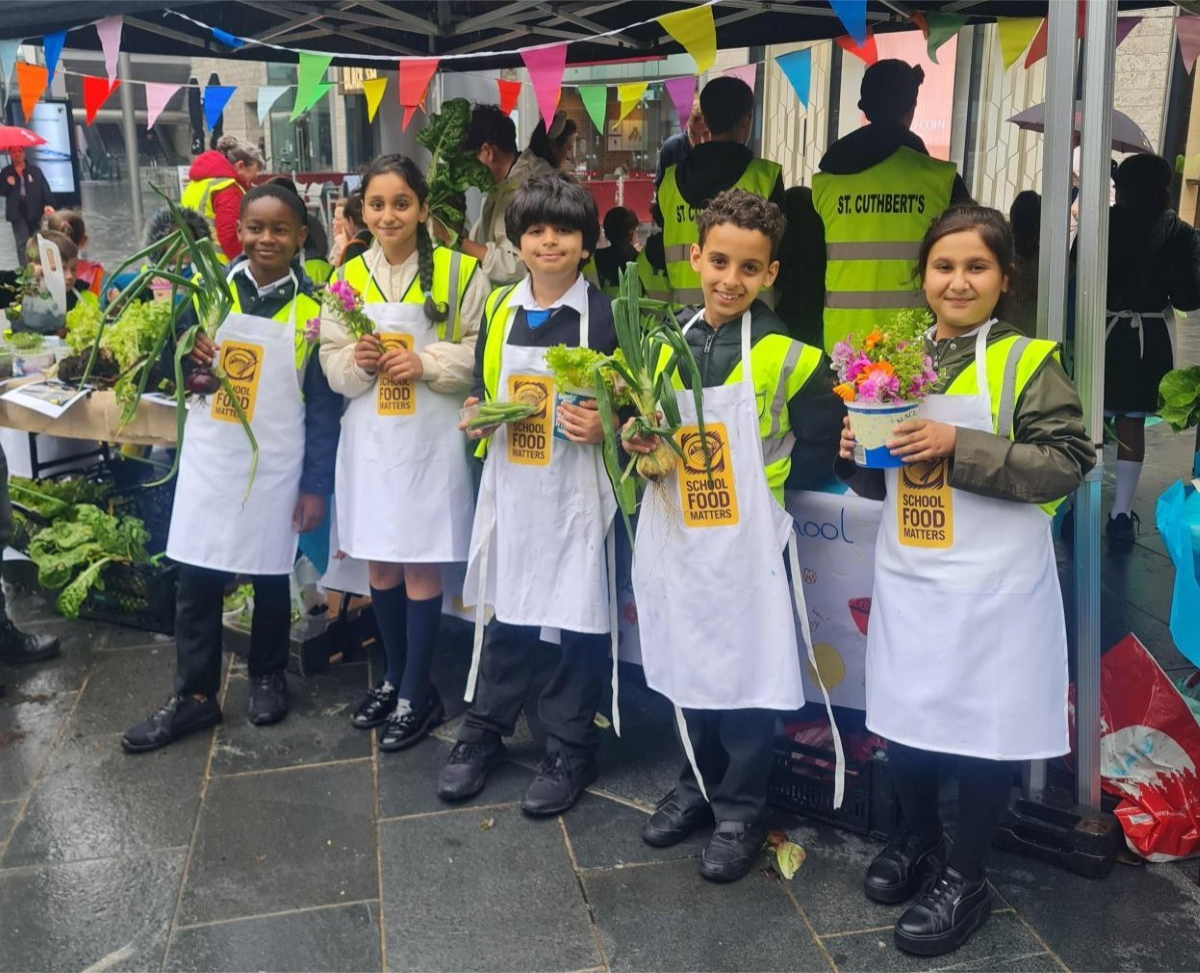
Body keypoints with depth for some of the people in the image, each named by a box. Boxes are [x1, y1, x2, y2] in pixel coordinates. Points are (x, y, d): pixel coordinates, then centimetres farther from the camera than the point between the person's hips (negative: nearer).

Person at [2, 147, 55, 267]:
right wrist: (8, 184, -11)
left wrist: (48, 204, -16)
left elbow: (45, 189, -1)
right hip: (17, 212, 0)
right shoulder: (6, 172, 10)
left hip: (34, 211, 0)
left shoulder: (35, 171, 5)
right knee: (23, 242, -8)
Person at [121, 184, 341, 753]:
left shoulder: (314, 307, -5)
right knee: (196, 580, 5)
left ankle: (268, 677, 32)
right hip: (209, 457, 2)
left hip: (276, 465, -2)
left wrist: (316, 485, -7)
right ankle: (194, 696, 17)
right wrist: (189, 358, -13)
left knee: (271, 575, 12)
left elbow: (324, 404, -5)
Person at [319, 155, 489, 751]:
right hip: (368, 439, 5)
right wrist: (356, 362, -13)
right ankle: (394, 675, 32)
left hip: (430, 439, -4)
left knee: (421, 566, 2)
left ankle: (417, 693, 17)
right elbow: (330, 363, 8)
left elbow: (481, 353, -7)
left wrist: (425, 363, -20)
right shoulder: (349, 276, 8)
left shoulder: (459, 272, -5)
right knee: (378, 563, 13)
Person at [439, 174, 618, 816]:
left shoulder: (606, 315, -5)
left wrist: (605, 427, -20)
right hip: (510, 485, 4)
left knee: (581, 617, 3)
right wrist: (476, 415, -2)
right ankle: (482, 734, 31)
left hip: (578, 490, -4)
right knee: (505, 612, 15)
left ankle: (570, 749, 20)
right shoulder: (499, 310, 8)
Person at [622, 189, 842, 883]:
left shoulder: (788, 356, -9)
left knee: (744, 675, 5)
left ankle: (741, 810, 24)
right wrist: (638, 443, -5)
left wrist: (749, 467, -16)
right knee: (688, 666, 17)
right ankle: (699, 785, 38)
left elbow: (819, 454, -8)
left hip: (745, 541, -5)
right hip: (675, 535, 5)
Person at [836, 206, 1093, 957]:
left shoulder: (1029, 360, -6)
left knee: (984, 725, 5)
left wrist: (961, 447, -22)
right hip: (906, 576, 5)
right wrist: (857, 456, -6)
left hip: (993, 584, -4)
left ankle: (965, 878, 24)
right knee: (903, 713, 13)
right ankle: (917, 838, 38)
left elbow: (1068, 464, -15)